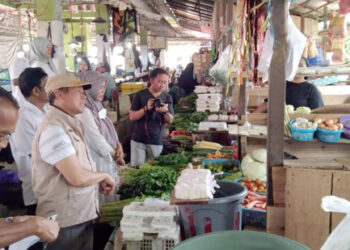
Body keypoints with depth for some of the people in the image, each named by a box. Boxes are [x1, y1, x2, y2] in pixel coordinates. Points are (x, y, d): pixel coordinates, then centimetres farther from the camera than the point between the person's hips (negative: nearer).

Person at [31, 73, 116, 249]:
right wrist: (104, 176, -9)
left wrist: (99, 181, 5)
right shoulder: (54, 129, -22)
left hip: (82, 215, 9)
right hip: (65, 221, -9)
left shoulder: (70, 124, 10)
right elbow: (77, 177, -25)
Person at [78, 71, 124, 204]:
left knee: (111, 200, 16)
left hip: (108, 162, 8)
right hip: (97, 165, -8)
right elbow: (98, 141, -17)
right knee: (103, 203, 3)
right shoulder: (84, 112, -19)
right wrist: (117, 156, -5)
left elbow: (110, 131, 12)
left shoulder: (97, 107, 8)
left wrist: (119, 146, -7)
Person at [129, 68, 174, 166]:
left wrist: (166, 112, -18)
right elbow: (132, 117, -6)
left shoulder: (167, 97, 3)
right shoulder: (140, 95, -3)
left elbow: (170, 121, 3)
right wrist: (146, 108, -20)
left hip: (156, 141, 2)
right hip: (138, 140, -2)